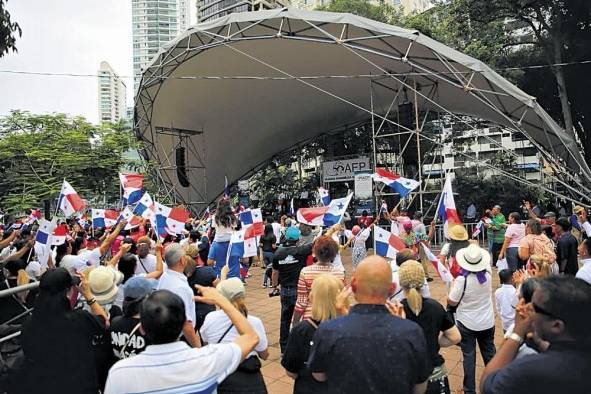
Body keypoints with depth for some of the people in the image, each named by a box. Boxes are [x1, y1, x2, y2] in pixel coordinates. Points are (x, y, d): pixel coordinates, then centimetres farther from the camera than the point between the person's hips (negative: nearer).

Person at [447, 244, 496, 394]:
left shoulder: (462, 279, -25)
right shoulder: (487, 273, -13)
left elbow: (452, 302, -15)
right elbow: (486, 262, 13)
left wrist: (453, 284, -2)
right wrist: (476, 250, 18)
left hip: (467, 324, -4)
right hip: (487, 322, 4)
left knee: (469, 356, 6)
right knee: (489, 354, 20)